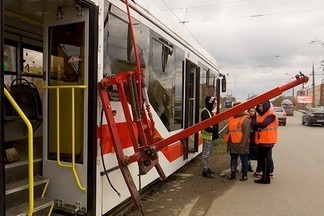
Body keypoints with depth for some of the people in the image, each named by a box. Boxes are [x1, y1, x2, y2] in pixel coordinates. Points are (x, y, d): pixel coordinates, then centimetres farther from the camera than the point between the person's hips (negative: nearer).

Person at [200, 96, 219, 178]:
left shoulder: (210, 111, 15)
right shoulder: (205, 112, -15)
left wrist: (215, 133, 9)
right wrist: (212, 130, -32)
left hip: (212, 136, 10)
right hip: (207, 136, -10)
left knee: (209, 153, 18)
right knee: (206, 154, -3)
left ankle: (206, 168, 29)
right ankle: (205, 171, 3)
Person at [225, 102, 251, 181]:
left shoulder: (245, 119, -9)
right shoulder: (231, 119, 14)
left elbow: (247, 132, -16)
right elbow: (228, 131, 20)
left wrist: (243, 143, -20)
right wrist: (228, 141, 16)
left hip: (241, 144, -7)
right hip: (232, 144, 7)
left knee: (244, 160, 5)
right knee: (233, 159, 13)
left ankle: (244, 175, 15)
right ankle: (233, 173, 22)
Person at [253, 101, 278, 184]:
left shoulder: (271, 115, -11)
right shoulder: (259, 115, 15)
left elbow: (263, 124, -25)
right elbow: (255, 127, 13)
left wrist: (256, 124, -9)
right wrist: (257, 126, -8)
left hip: (267, 141, -8)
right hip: (260, 140, 8)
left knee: (266, 159, -2)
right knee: (261, 158, 14)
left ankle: (266, 178, 6)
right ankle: (264, 177, 27)